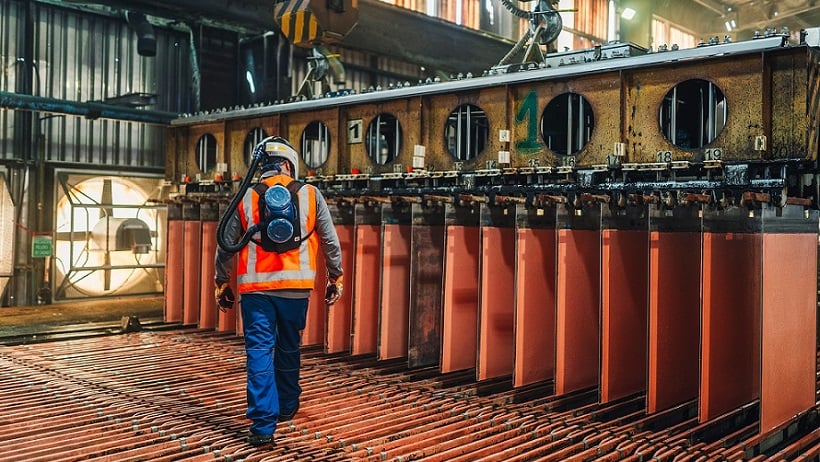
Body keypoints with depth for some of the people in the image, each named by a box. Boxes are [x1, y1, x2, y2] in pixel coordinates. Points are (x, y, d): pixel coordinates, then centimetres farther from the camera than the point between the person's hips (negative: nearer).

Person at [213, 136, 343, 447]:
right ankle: (286, 406, 35)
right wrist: (335, 278, 16)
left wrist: (221, 284, 19)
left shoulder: (246, 199, 2)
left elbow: (225, 247, 6)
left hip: (256, 287, -1)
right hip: (295, 287, 1)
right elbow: (330, 242, 4)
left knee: (260, 352, 2)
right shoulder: (310, 195, 1)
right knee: (289, 348, 19)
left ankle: (263, 426, -1)